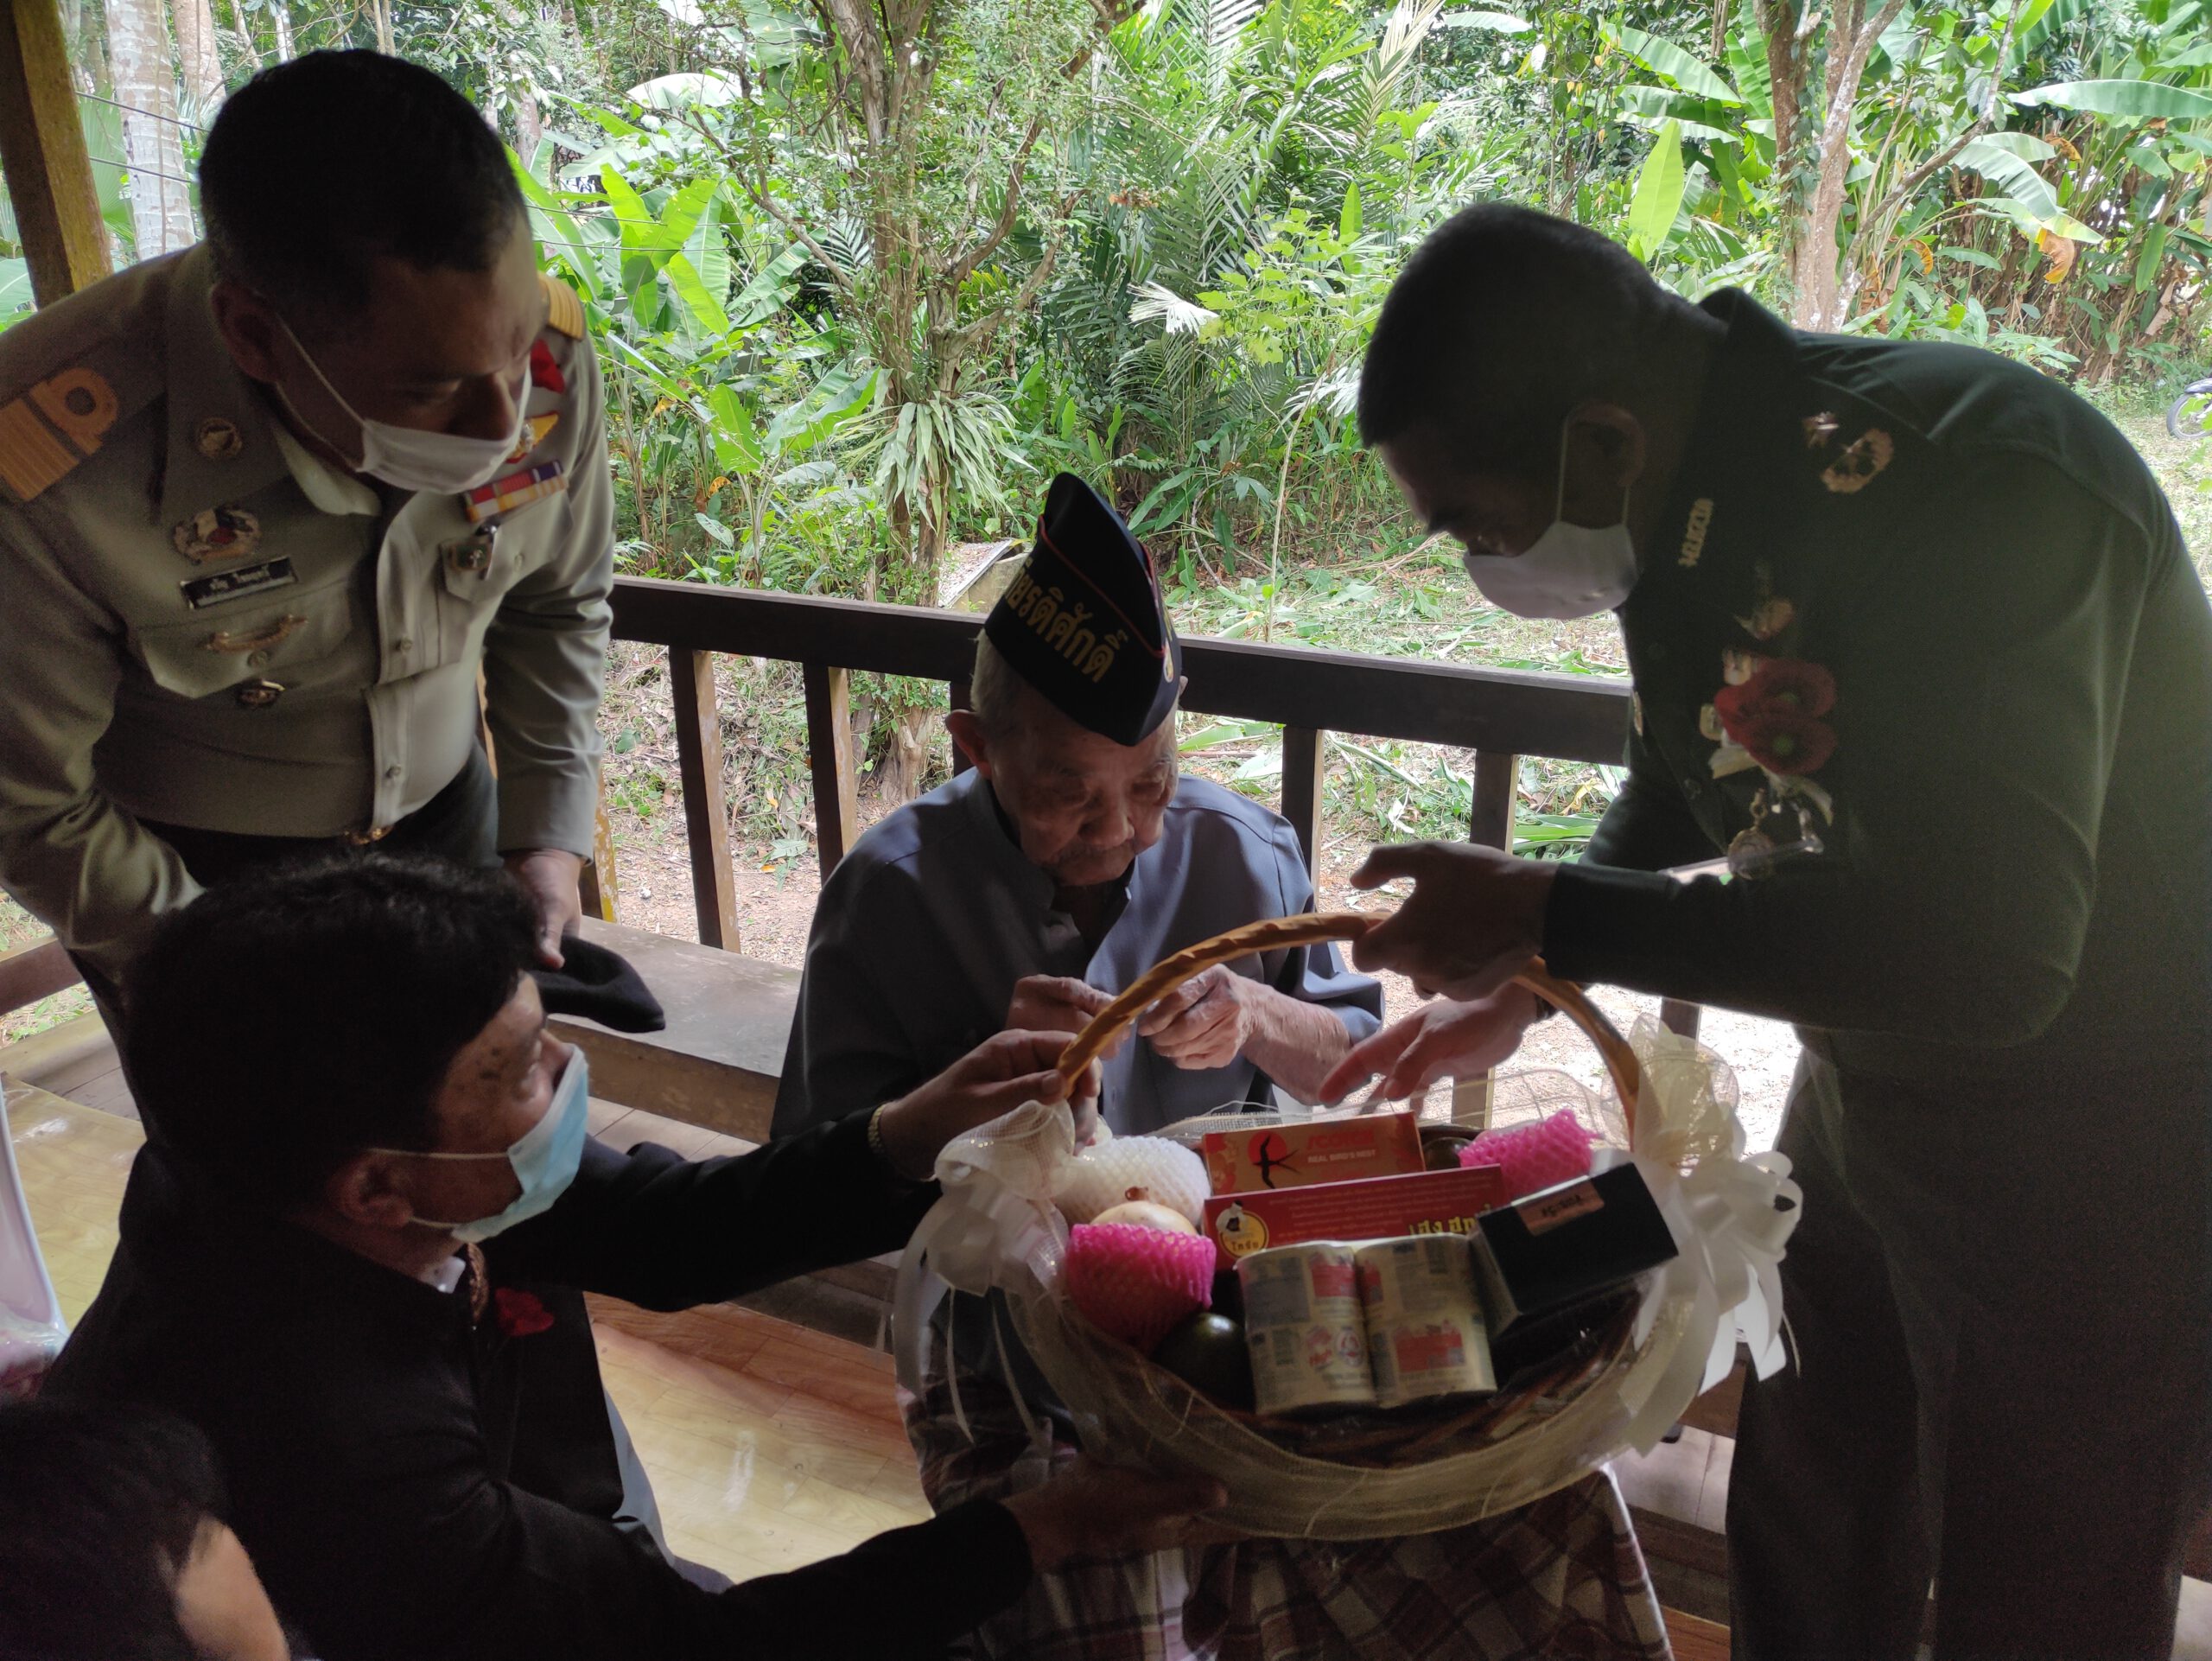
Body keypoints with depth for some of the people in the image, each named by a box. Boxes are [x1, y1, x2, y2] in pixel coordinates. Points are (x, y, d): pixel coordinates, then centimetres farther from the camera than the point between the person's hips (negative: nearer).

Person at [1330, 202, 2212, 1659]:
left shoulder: (1967, 486, -30)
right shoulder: (1681, 497, -4)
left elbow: (1990, 954, -36)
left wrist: (1549, 914, -30)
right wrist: (1516, 978, 7)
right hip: (1870, 1090, 8)